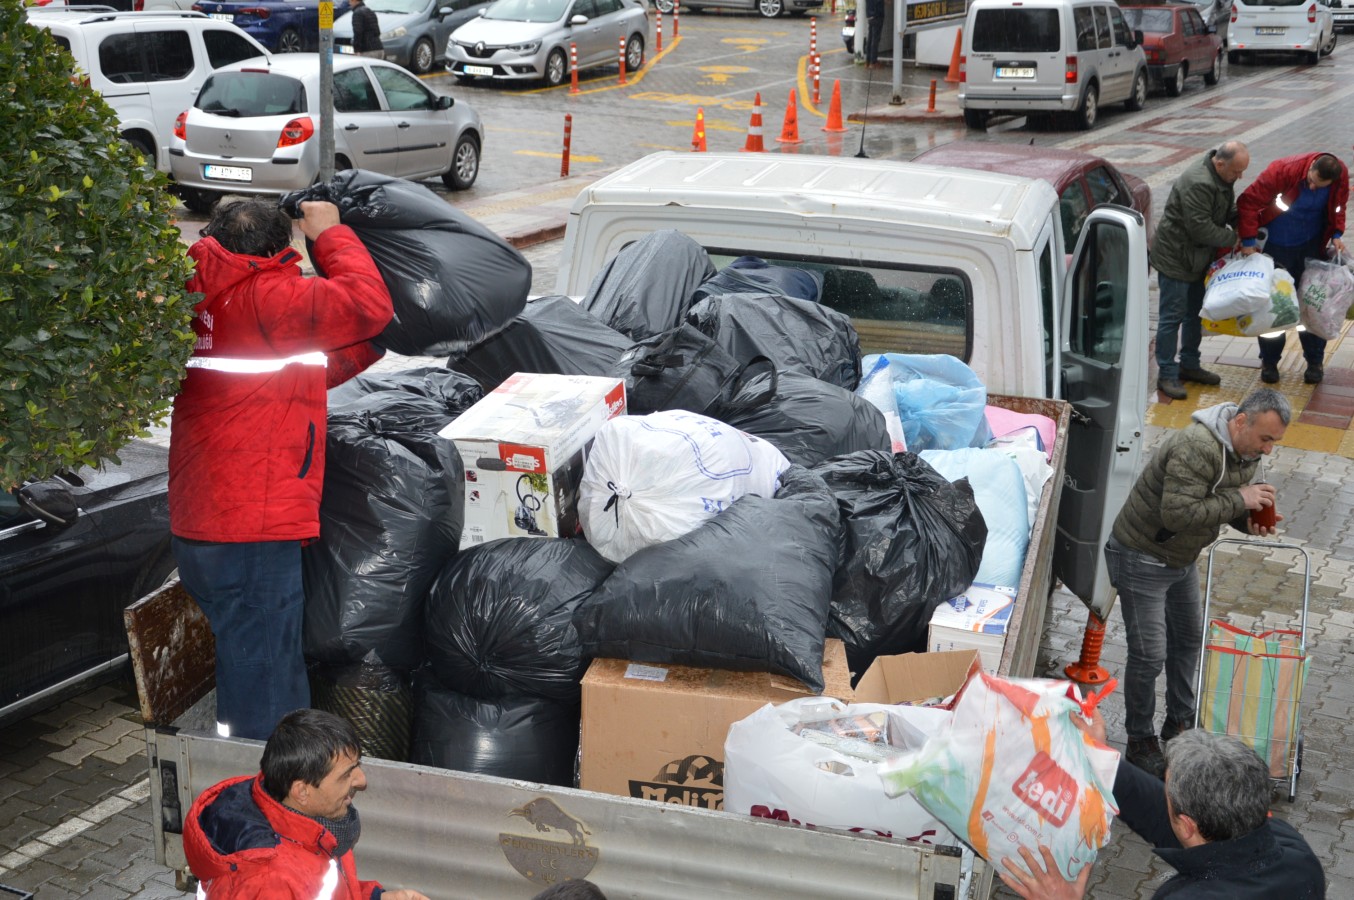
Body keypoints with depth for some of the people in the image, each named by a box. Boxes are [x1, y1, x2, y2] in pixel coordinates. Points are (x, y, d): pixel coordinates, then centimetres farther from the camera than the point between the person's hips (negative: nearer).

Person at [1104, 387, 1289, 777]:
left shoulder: (1246, 452, -2)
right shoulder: (1196, 448, -32)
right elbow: (1178, 513, -38)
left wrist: (1250, 521, -11)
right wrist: (1238, 500, -32)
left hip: (1181, 557, 10)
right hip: (1141, 558, -9)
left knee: (1188, 638, 21)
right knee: (1149, 654, -5)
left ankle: (1180, 722, 39)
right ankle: (1140, 741, 12)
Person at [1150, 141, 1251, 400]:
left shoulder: (1222, 178, 3)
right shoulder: (1198, 184, -29)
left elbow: (1229, 210, 18)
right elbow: (1200, 228, -28)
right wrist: (1233, 239, -17)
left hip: (1197, 258, 10)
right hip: (1174, 259, -10)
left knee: (1194, 313, 18)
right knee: (1172, 316, -5)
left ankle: (1189, 365, 30)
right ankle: (1167, 374, 1)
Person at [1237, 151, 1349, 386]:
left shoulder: (1341, 176, -15)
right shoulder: (1283, 171, -27)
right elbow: (1248, 201, -22)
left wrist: (1336, 235, -7)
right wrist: (1249, 241, -24)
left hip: (1312, 247, 3)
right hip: (1276, 246, -2)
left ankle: (1315, 362, 17)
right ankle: (1269, 362, 17)